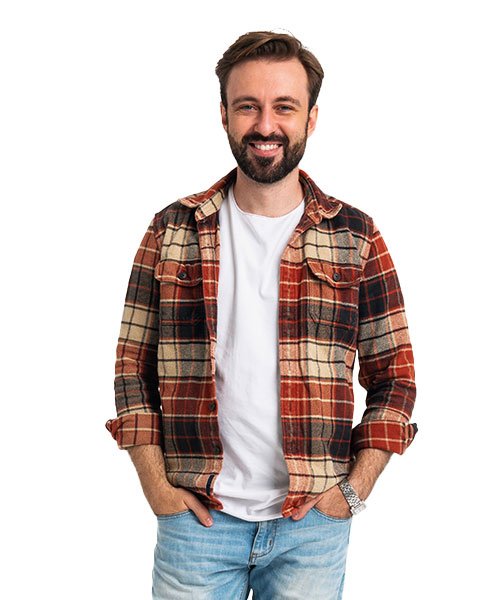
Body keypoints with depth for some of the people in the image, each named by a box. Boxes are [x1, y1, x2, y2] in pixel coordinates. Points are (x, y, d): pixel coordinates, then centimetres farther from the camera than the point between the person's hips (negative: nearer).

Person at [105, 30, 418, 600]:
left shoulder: (356, 237, 1)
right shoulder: (172, 232, 2)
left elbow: (394, 377, 4)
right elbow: (132, 367, 5)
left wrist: (355, 487, -4)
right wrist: (156, 483, -2)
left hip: (314, 522, 0)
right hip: (195, 516, 0)